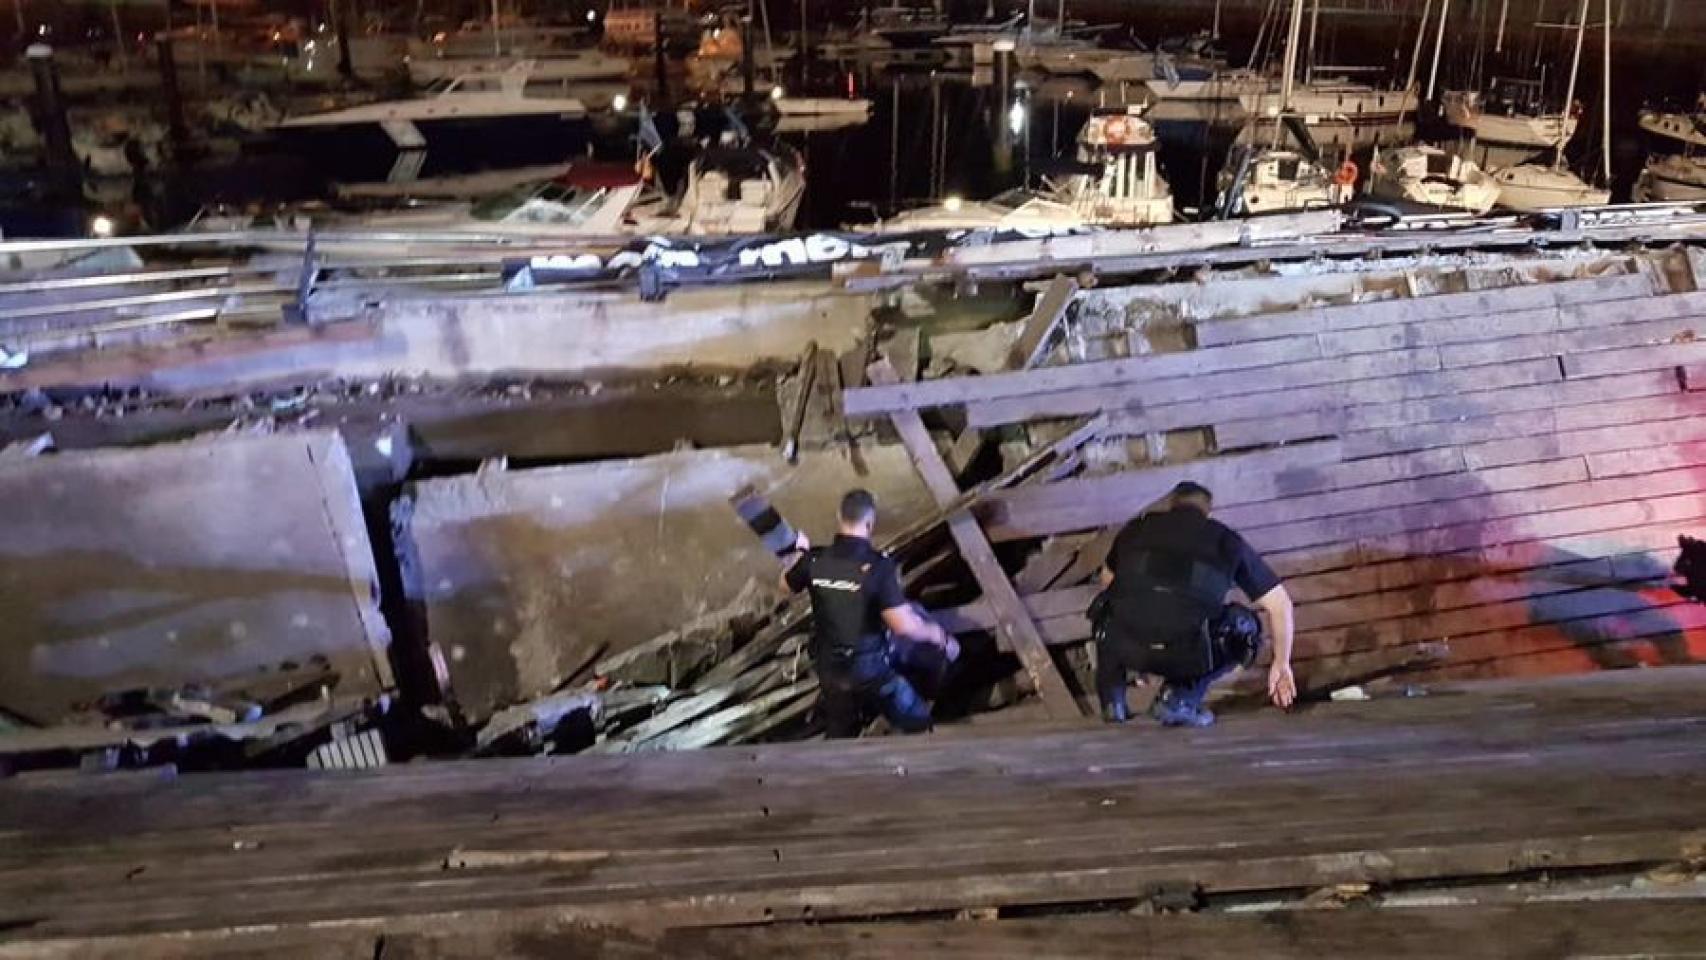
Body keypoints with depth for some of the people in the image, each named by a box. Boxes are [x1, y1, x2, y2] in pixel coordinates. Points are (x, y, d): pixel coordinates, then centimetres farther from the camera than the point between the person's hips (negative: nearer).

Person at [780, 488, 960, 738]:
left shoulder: (814, 560, -10)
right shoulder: (878, 565, -25)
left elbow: (786, 586, 12)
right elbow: (903, 624, -30)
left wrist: (800, 554, 29)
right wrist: (934, 632, -10)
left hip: (828, 666, 5)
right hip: (871, 667, -5)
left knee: (841, 737, 25)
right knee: (918, 727, 16)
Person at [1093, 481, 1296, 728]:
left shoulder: (1138, 527, 23)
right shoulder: (1226, 539, 20)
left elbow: (1107, 580, 39)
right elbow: (1280, 603, 22)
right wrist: (1282, 664, 35)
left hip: (1123, 646, 3)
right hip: (1186, 654, -3)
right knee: (1245, 627, 27)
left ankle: (1111, 697, 25)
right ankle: (1179, 699, 11)